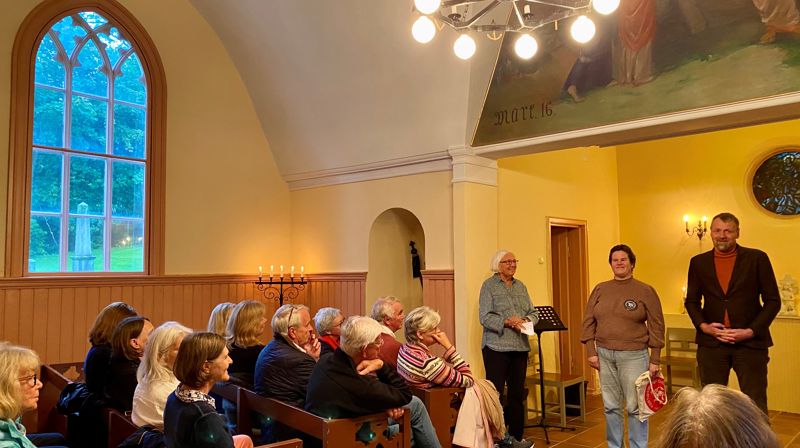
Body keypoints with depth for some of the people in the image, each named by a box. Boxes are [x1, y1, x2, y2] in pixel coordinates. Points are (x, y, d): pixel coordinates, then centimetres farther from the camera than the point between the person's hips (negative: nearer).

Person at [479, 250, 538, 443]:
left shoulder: (521, 286, 15)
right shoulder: (489, 285, -3)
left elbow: (533, 313, 13)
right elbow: (485, 317, -11)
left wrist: (526, 320, -8)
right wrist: (506, 322, -22)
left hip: (520, 347, 6)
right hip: (496, 347, -6)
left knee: (517, 394, 12)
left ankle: (516, 436, 24)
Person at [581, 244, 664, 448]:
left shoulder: (645, 291, -1)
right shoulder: (600, 289, 7)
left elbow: (656, 327, -2)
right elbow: (589, 322, 8)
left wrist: (654, 360, -4)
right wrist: (591, 351, 1)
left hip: (633, 355, -3)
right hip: (604, 354, 3)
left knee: (635, 407, 2)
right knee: (610, 406, 11)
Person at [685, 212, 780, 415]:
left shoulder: (757, 258, -1)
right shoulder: (698, 262, 6)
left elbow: (773, 301, 0)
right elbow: (691, 301, 12)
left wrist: (751, 331, -10)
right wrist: (703, 326, -5)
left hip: (750, 343, -2)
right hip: (711, 343, 2)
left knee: (756, 405, 2)